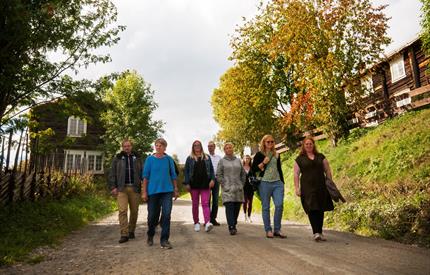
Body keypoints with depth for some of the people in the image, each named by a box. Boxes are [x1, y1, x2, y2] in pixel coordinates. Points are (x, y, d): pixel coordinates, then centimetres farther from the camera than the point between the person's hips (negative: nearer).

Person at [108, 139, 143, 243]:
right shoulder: (117, 158, 9)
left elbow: (142, 173, 12)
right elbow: (112, 174, 6)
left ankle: (131, 231, 23)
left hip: (134, 188, 2)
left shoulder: (137, 158, 12)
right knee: (122, 211, -10)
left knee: (134, 211, 7)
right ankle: (124, 234, -8)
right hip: (121, 189, -2)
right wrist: (113, 187, -3)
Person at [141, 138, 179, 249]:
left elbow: (173, 175, 9)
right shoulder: (150, 159, 1)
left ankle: (164, 240, 4)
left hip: (167, 191, 0)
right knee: (152, 216, 9)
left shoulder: (169, 159, 4)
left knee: (166, 214, -7)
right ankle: (150, 236, 35)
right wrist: (144, 192, -3)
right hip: (153, 191, 0)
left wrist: (175, 190, 9)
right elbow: (145, 176, 1)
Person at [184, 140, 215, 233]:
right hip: (194, 185, 0)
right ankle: (196, 223, 18)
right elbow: (186, 171, 4)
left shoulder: (207, 157, 11)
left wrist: (212, 179, -4)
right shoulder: (190, 158, 7)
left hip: (205, 184, 0)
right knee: (195, 204, 8)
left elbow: (211, 169, 10)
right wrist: (187, 183, -4)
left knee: (205, 204, -9)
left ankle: (207, 223, -20)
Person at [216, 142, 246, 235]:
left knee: (237, 207, 4)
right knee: (229, 207, -13)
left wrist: (241, 185, 10)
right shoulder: (222, 161, 6)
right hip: (228, 189, -3)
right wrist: (224, 185, -5)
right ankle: (231, 228, -13)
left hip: (238, 188, 3)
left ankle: (234, 225, 19)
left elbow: (243, 174, 18)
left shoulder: (238, 160, 14)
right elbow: (218, 175, 2)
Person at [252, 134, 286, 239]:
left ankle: (277, 230, 4)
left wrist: (282, 182, 17)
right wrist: (263, 163, -11)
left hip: (277, 183, 3)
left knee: (279, 205, -8)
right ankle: (268, 230, 11)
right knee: (266, 207, 1)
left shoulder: (277, 155, 17)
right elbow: (253, 169, 0)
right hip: (264, 183, -3)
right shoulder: (259, 155, 4)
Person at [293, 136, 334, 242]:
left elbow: (327, 171, 15)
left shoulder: (321, 157, 14)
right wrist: (297, 188, -3)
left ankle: (320, 233, 17)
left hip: (321, 187, 3)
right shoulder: (299, 159, 7)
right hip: (307, 187, -3)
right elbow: (296, 174, 5)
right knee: (312, 209, -11)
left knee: (320, 210, 6)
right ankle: (316, 233, -12)